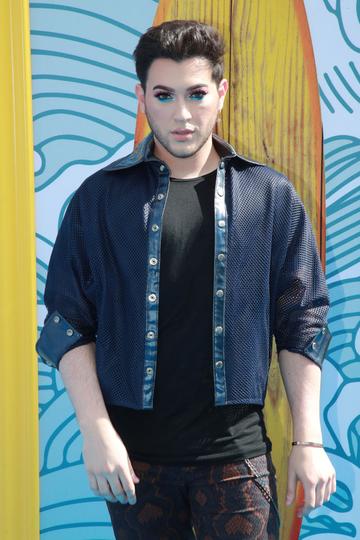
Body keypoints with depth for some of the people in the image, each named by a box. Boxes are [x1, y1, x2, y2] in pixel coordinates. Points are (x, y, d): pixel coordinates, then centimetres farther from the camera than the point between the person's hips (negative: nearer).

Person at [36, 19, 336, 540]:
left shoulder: (272, 197, 1)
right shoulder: (101, 197, 0)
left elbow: (301, 325, 3)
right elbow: (69, 324, 0)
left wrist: (309, 440, -2)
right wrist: (96, 431, -9)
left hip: (236, 449, 0)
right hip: (134, 453, 1)